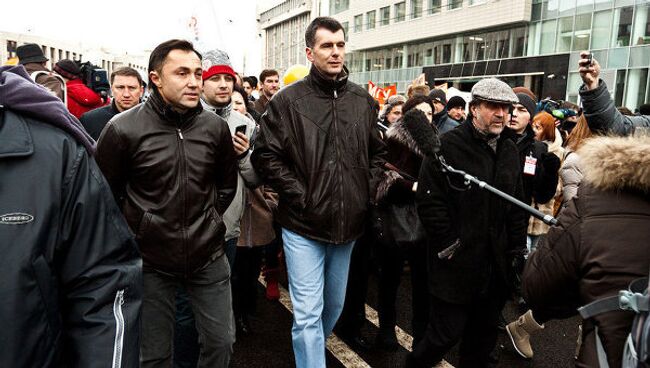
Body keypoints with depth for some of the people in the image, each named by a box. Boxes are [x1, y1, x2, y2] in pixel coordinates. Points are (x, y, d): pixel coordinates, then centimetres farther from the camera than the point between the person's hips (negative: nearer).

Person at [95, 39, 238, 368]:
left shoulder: (216, 126, -2)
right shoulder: (123, 129, -11)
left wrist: (208, 222, 9)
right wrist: (136, 232, 2)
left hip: (208, 257, 3)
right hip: (151, 261, -2)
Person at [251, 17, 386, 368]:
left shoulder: (363, 100, 5)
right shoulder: (288, 99, -8)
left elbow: (377, 152, 15)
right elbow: (265, 155, -8)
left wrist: (367, 191, 3)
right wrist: (299, 196, -13)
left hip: (348, 224, 5)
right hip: (304, 225, -5)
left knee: (335, 304, 22)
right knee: (308, 314, 0)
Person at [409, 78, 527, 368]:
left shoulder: (509, 151, 11)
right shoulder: (448, 146, -10)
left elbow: (518, 206, 15)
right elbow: (429, 201, -15)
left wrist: (516, 251, 11)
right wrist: (449, 248, -14)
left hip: (496, 267, 6)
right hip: (456, 265, -6)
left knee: (483, 338, 18)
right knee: (446, 334, 3)